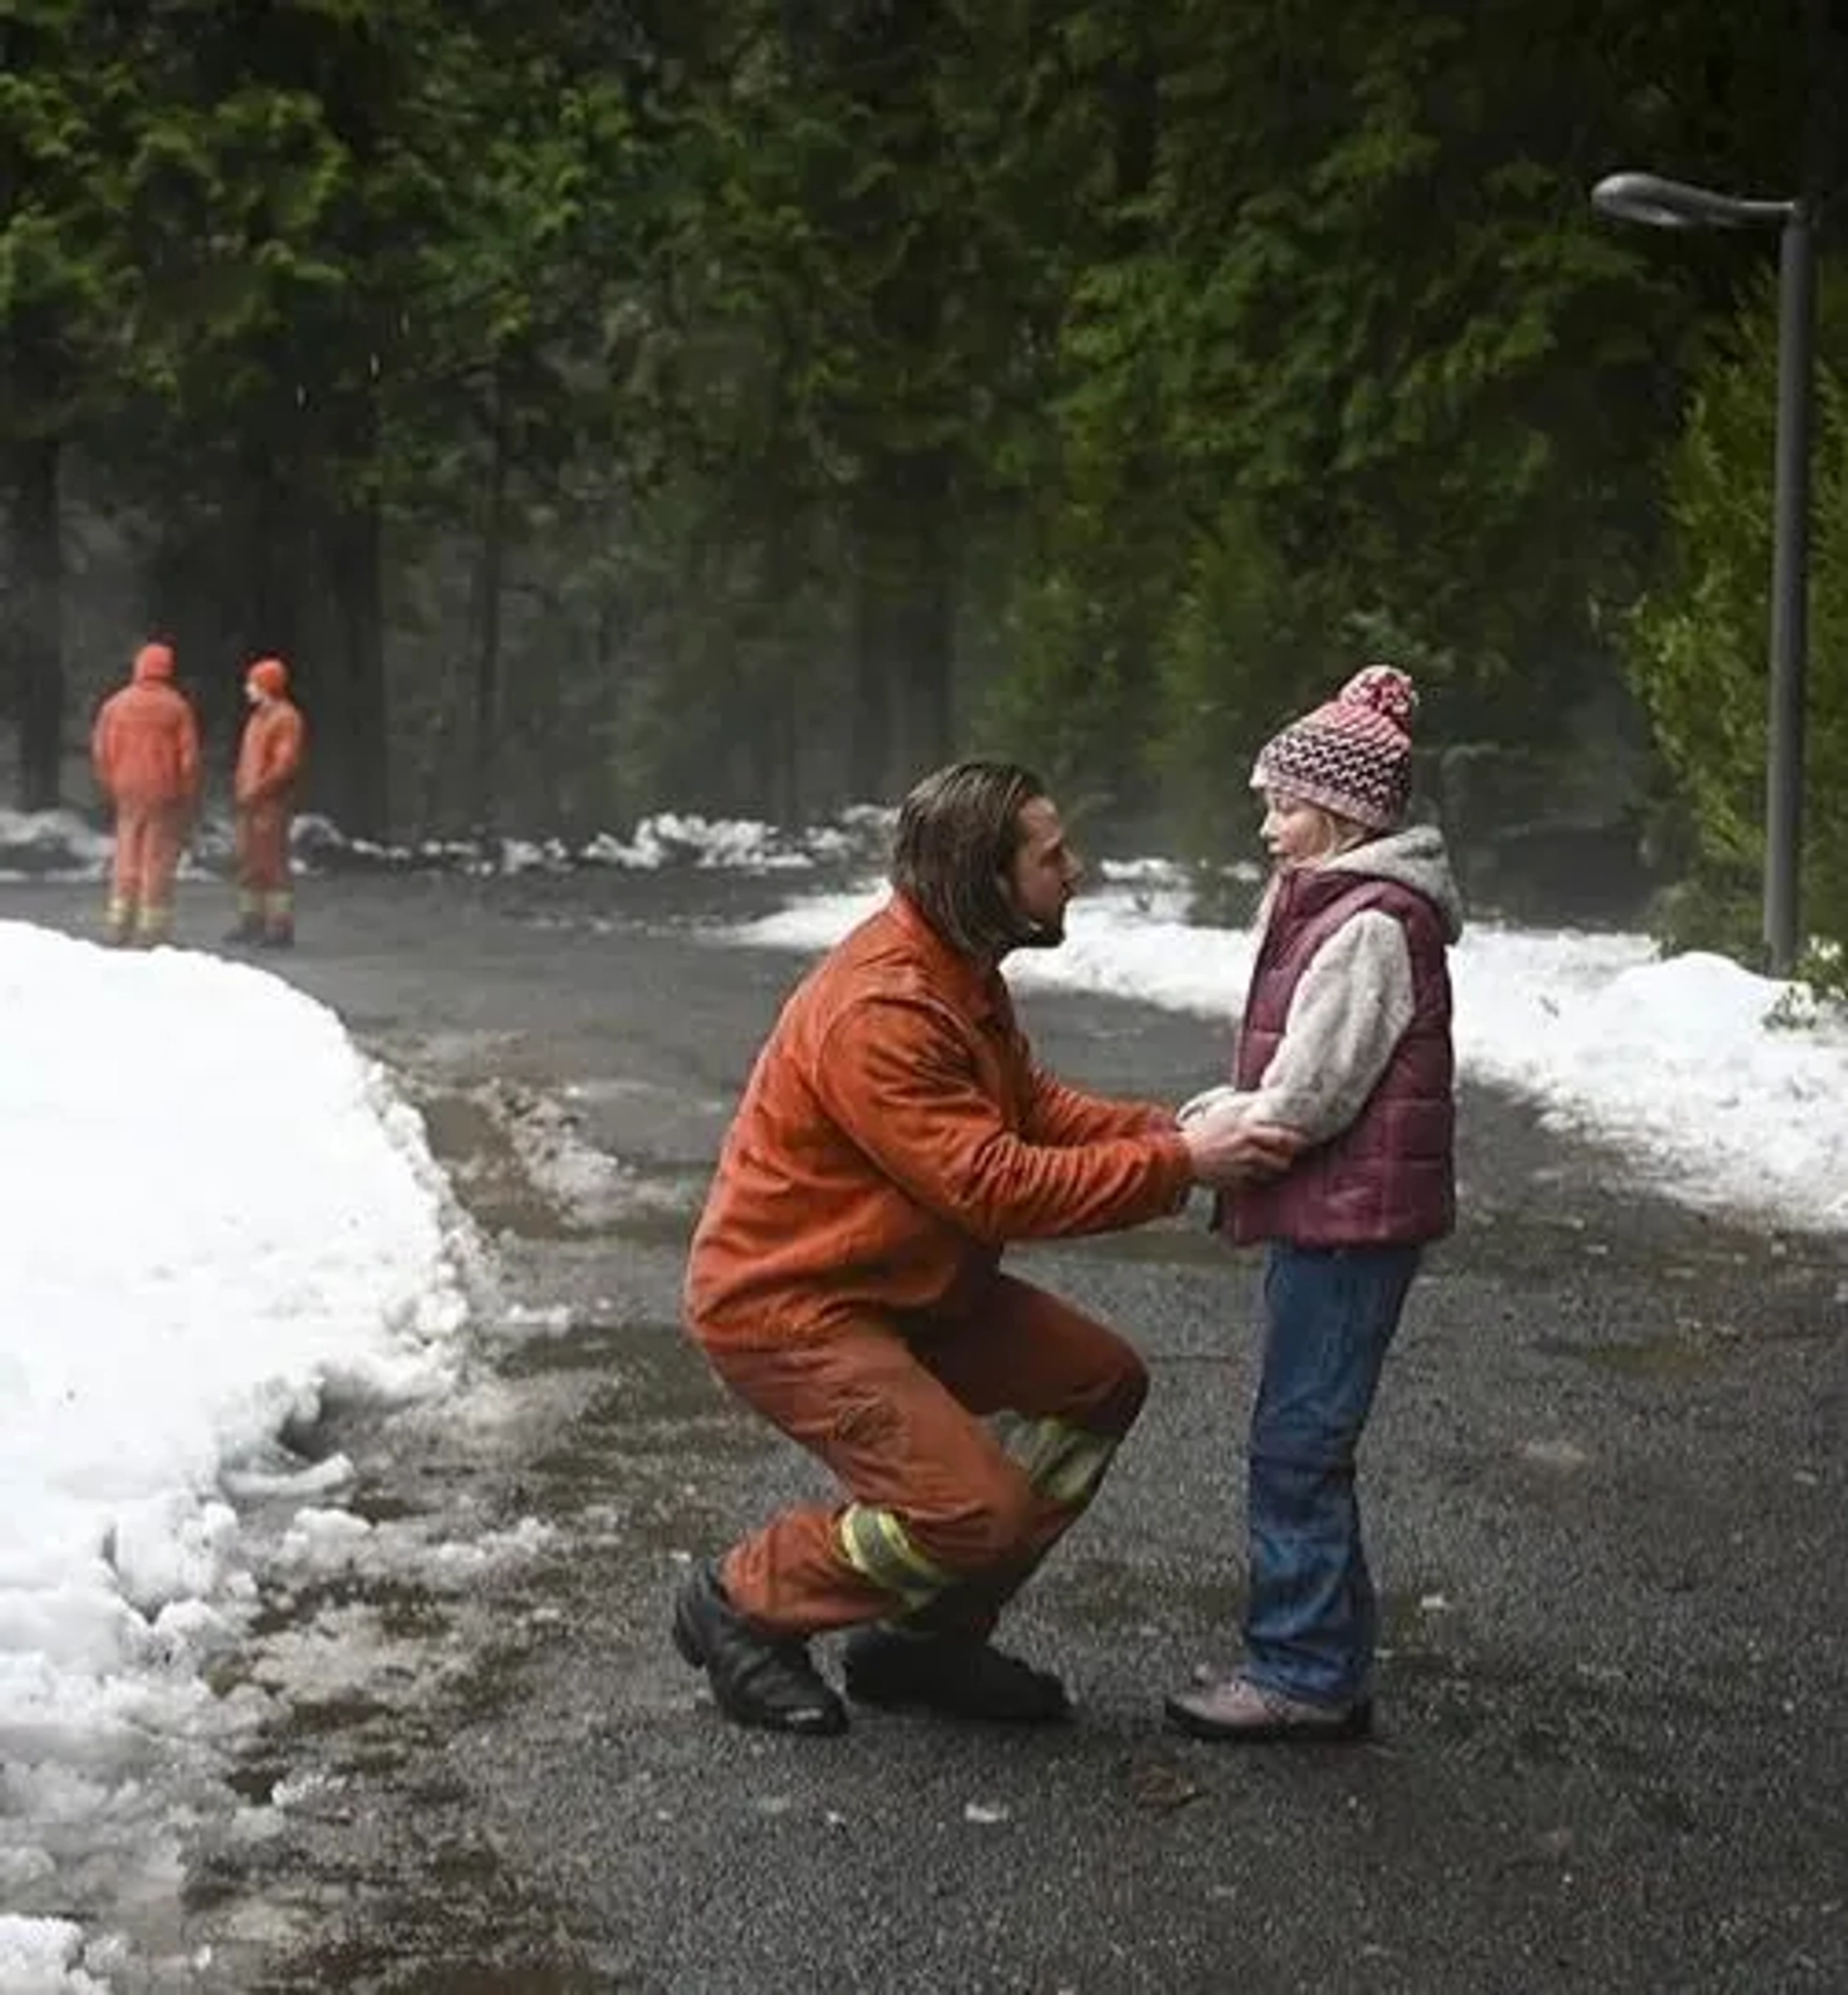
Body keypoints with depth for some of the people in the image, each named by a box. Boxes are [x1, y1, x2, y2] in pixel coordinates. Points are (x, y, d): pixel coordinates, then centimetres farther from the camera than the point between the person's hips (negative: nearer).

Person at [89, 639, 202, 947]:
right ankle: (151, 927, 2)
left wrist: (110, 789, 13)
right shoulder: (177, 706, -7)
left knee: (126, 856, 11)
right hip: (165, 794, -3)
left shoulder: (115, 704, 2)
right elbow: (189, 756, -8)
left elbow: (100, 751, 3)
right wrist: (189, 797, 2)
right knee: (159, 858, 2)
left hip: (128, 793, 3)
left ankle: (118, 925, 9)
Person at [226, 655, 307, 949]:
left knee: (272, 864, -9)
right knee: (248, 862, 10)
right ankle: (251, 922, 16)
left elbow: (286, 764, -18)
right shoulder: (259, 716, 18)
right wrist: (239, 789, 10)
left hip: (271, 803, -9)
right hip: (249, 803, 9)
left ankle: (281, 929, -8)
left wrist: (257, 791, -18)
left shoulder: (287, 718, -10)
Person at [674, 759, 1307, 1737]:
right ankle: (740, 1603, 3)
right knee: (980, 1512, -20)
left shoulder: (958, 971, 5)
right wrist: (1178, 1164, -25)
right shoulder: (881, 1010, -28)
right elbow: (995, 1184, -29)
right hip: (783, 1305, -11)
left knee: (1101, 1384, 8)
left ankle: (924, 1642, 15)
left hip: (904, 1282, 11)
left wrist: (1172, 1127, -8)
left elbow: (1034, 1105, 8)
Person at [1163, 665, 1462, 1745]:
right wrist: (1213, 1114, 3)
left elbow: (1307, 1098, -19)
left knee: (1299, 1443, -5)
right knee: (1307, 1443, 15)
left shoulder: (1370, 925, -16)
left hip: (1351, 1217, -10)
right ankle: (1328, 1664, 23)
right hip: (1332, 1213, 10)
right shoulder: (1331, 907, 16)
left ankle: (1302, 1674, 2)